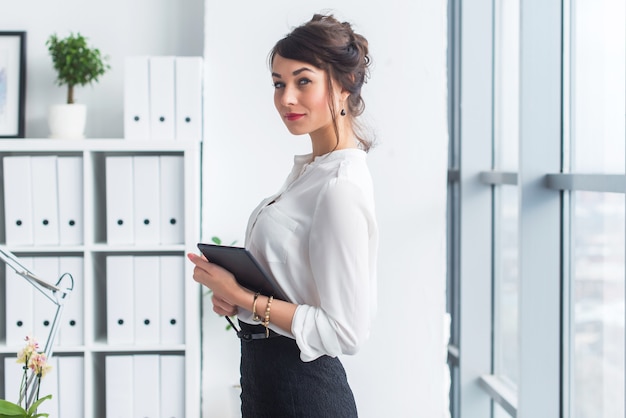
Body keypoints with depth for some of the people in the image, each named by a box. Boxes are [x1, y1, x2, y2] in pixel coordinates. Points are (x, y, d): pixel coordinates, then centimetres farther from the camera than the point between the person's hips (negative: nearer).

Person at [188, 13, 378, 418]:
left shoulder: (341, 189, -22)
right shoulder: (310, 169, 5)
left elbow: (345, 332, -24)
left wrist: (243, 297, -19)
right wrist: (234, 289, -1)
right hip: (268, 372, 9)